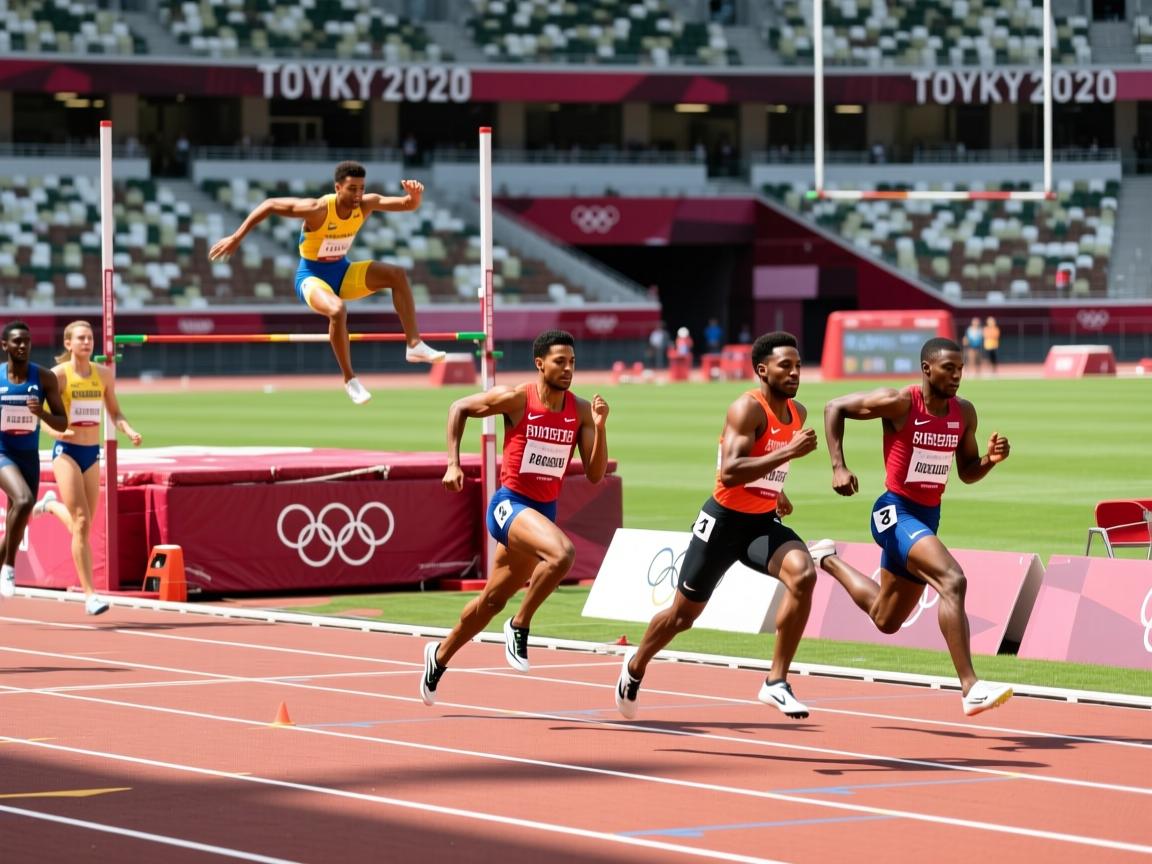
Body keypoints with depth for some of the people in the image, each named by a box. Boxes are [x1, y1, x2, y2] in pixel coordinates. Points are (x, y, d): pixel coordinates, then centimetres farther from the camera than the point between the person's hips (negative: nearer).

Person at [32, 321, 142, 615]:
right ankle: (90, 594, -13)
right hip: (67, 451, -5)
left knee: (83, 525, 12)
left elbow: (115, 412, 14)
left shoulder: (103, 374, 6)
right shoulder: (58, 374, -7)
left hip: (92, 453, 5)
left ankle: (51, 504, 46)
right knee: (81, 524, -14)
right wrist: (56, 431, -28)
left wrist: (130, 431, -5)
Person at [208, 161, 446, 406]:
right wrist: (236, 238, -20)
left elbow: (407, 205, -7)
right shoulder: (317, 210, -25)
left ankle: (415, 345, -12)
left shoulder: (366, 204, -10)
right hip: (312, 276, -6)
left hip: (342, 270, 6)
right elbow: (269, 205, -20)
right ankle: (349, 379, -21)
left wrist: (415, 196, -32)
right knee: (337, 310, -37)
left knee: (397, 274, -15)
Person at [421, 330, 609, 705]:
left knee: (493, 600, 16)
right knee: (562, 552, -33)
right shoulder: (515, 399, -11)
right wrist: (453, 463, -5)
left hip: (544, 511, 6)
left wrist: (599, 428, -16)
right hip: (510, 504, -5)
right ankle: (520, 626, -14)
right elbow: (459, 408, 3)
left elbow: (595, 475, -2)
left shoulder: (581, 411, 0)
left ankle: (440, 655, 37)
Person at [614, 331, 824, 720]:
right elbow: (729, 472, -33)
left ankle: (777, 682, -20)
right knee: (683, 614, 10)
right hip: (725, 520, -5)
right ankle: (635, 667, 41)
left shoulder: (797, 413, 5)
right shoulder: (747, 409, -19)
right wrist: (788, 453, -36)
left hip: (763, 522, 5)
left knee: (803, 574, -26)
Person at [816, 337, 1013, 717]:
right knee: (953, 580, -30)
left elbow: (968, 473, 14)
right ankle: (970, 688, -32)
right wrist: (838, 467, -14)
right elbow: (834, 408, -6)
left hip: (928, 516, 8)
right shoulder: (899, 403, -14)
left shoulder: (964, 413, 4)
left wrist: (991, 459, -8)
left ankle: (828, 560, 47)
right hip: (896, 512, -8)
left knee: (885, 620, 22)